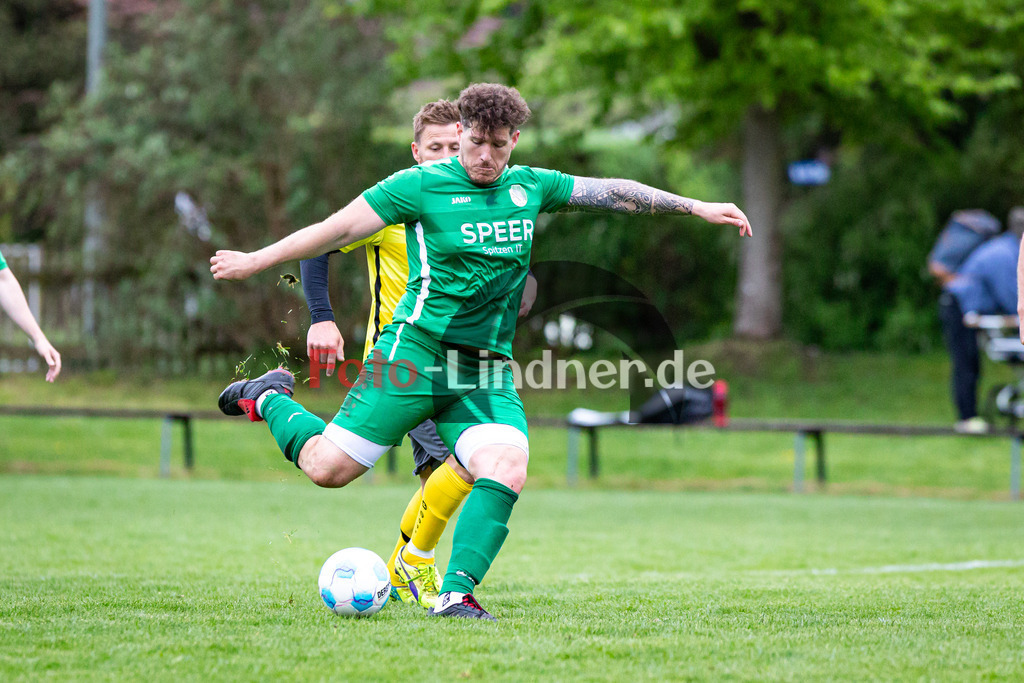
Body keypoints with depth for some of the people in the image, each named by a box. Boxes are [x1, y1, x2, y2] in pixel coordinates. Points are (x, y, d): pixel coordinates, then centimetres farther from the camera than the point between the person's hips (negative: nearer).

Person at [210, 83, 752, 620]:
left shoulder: (530, 188, 11)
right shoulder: (419, 185, -3)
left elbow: (614, 193, 16)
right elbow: (338, 229, 0)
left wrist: (696, 207, 14)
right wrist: (255, 261, 1)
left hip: (488, 372, 4)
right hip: (418, 350, -4)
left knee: (507, 470, -22)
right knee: (327, 468, -8)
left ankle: (456, 594, -20)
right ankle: (271, 399, 21)